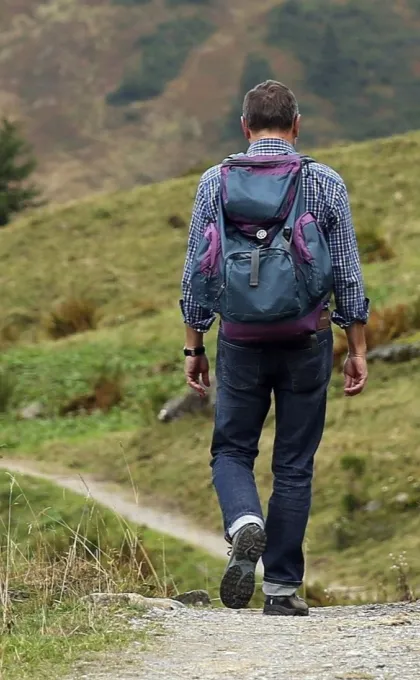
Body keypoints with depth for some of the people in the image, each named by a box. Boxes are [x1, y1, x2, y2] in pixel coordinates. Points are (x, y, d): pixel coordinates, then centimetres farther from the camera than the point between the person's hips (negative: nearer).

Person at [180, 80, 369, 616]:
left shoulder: (216, 183, 0)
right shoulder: (326, 184, -1)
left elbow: (196, 274, 1)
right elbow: (348, 274, 0)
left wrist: (194, 348, 9)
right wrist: (357, 349, 7)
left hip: (241, 339, 0)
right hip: (308, 339, 0)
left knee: (232, 451, 14)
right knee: (294, 465, 9)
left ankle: (245, 524, -16)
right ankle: (282, 587, 9)